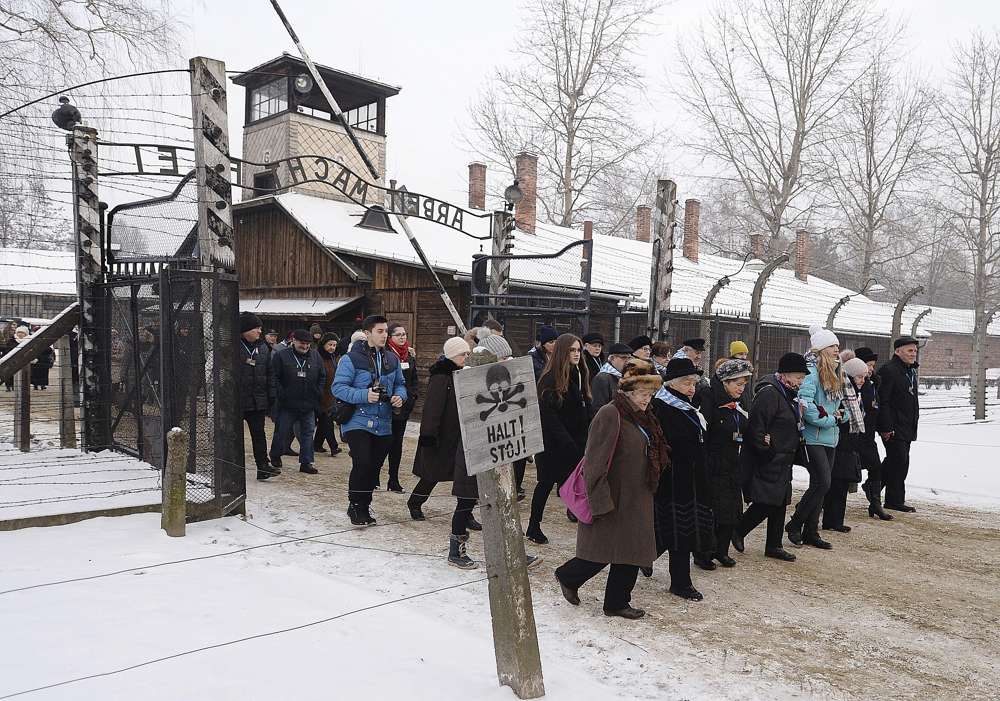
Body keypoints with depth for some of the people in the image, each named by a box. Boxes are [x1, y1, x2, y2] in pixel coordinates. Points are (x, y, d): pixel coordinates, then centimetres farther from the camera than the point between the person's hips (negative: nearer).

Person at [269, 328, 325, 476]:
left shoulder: (315, 356, 7)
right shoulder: (280, 356, -5)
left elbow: (322, 376, 13)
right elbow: (275, 377, -6)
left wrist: (317, 393, 3)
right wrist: (282, 394, -12)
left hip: (309, 405, 3)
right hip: (287, 404, -3)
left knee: (308, 432, 5)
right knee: (282, 431, 7)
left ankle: (306, 462, 13)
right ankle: (275, 458, 28)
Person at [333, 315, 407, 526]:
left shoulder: (392, 359, 10)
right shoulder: (351, 358, -9)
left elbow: (400, 384, 21)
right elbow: (338, 387, -12)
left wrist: (400, 396, -1)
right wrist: (364, 396, -24)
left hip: (383, 425, 6)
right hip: (358, 422, -6)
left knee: (375, 466, 11)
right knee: (362, 463, -16)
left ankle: (364, 506, 28)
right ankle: (355, 506, 4)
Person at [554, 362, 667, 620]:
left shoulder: (642, 416, 8)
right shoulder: (609, 415, -19)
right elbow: (596, 461, -21)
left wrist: (647, 490, 18)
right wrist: (601, 500, -23)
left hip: (636, 499, 8)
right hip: (613, 498, -8)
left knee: (631, 551, 11)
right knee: (603, 551, 2)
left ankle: (618, 602, 25)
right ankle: (568, 576, 26)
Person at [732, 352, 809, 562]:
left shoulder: (789, 395, 15)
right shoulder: (769, 394, -18)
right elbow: (755, 428, -23)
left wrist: (798, 443, 14)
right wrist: (768, 453, -21)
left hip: (782, 463, 10)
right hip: (767, 464, -10)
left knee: (780, 503, 11)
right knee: (765, 504, -10)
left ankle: (774, 546, 20)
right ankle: (738, 532, 10)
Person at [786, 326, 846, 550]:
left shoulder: (834, 373, 14)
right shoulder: (811, 371, -15)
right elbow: (805, 404, -25)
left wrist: (840, 414, 2)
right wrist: (830, 419, -16)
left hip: (830, 438, 9)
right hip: (813, 437, -9)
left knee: (819, 485, 11)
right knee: (822, 483, -11)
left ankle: (811, 532, 20)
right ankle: (794, 524, 6)